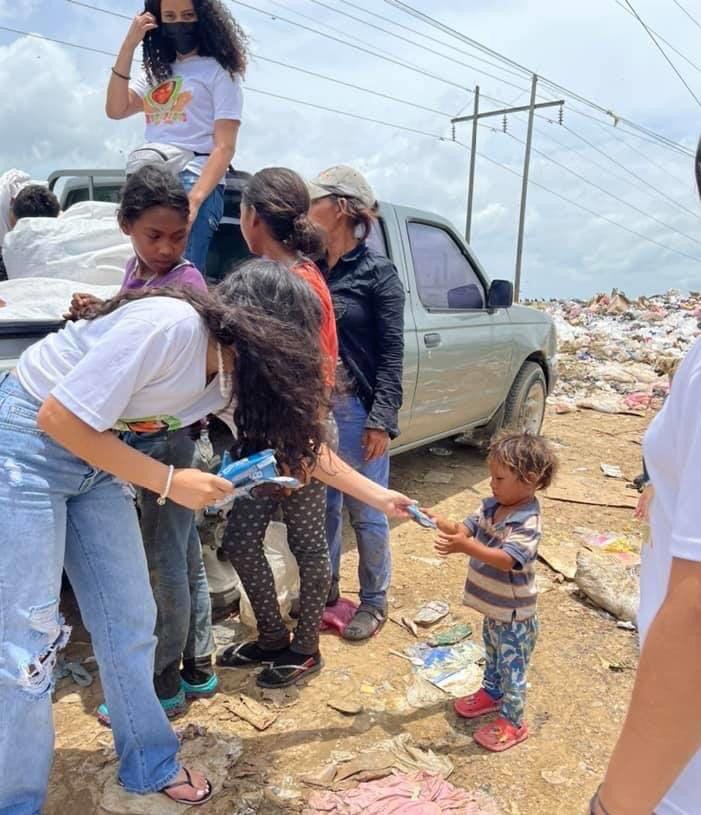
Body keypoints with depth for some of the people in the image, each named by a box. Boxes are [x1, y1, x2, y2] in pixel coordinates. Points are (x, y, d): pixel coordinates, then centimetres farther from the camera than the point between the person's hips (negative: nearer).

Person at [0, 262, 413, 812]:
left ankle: (150, 767, 28)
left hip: (93, 456, 7)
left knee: (129, 621, 9)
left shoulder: (242, 370, -3)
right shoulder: (169, 325, -29)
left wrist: (379, 496, 14)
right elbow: (58, 417, -26)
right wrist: (168, 481, -22)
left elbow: (301, 441, 9)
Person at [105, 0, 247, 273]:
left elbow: (224, 147, -6)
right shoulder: (156, 72, 23)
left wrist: (195, 199, -20)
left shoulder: (219, 72, 5)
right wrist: (128, 46, 6)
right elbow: (116, 109, 11)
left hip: (196, 185, -6)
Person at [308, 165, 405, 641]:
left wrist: (382, 420, -14)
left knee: (365, 512, 7)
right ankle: (325, 589, 35)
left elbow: (392, 354, -8)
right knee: (322, 506, 16)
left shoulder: (378, 273, -7)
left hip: (357, 411, -5)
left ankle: (375, 601, 26)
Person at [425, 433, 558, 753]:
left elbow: (507, 559, -38)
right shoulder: (491, 507, -3)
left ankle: (512, 722, 27)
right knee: (493, 656, 29)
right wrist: (441, 523, -21)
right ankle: (491, 693, 50)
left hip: (514, 613, -8)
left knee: (512, 666, 10)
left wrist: (466, 546, -49)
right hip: (493, 606, 8)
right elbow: (467, 528, -1)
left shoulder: (527, 523, -28)